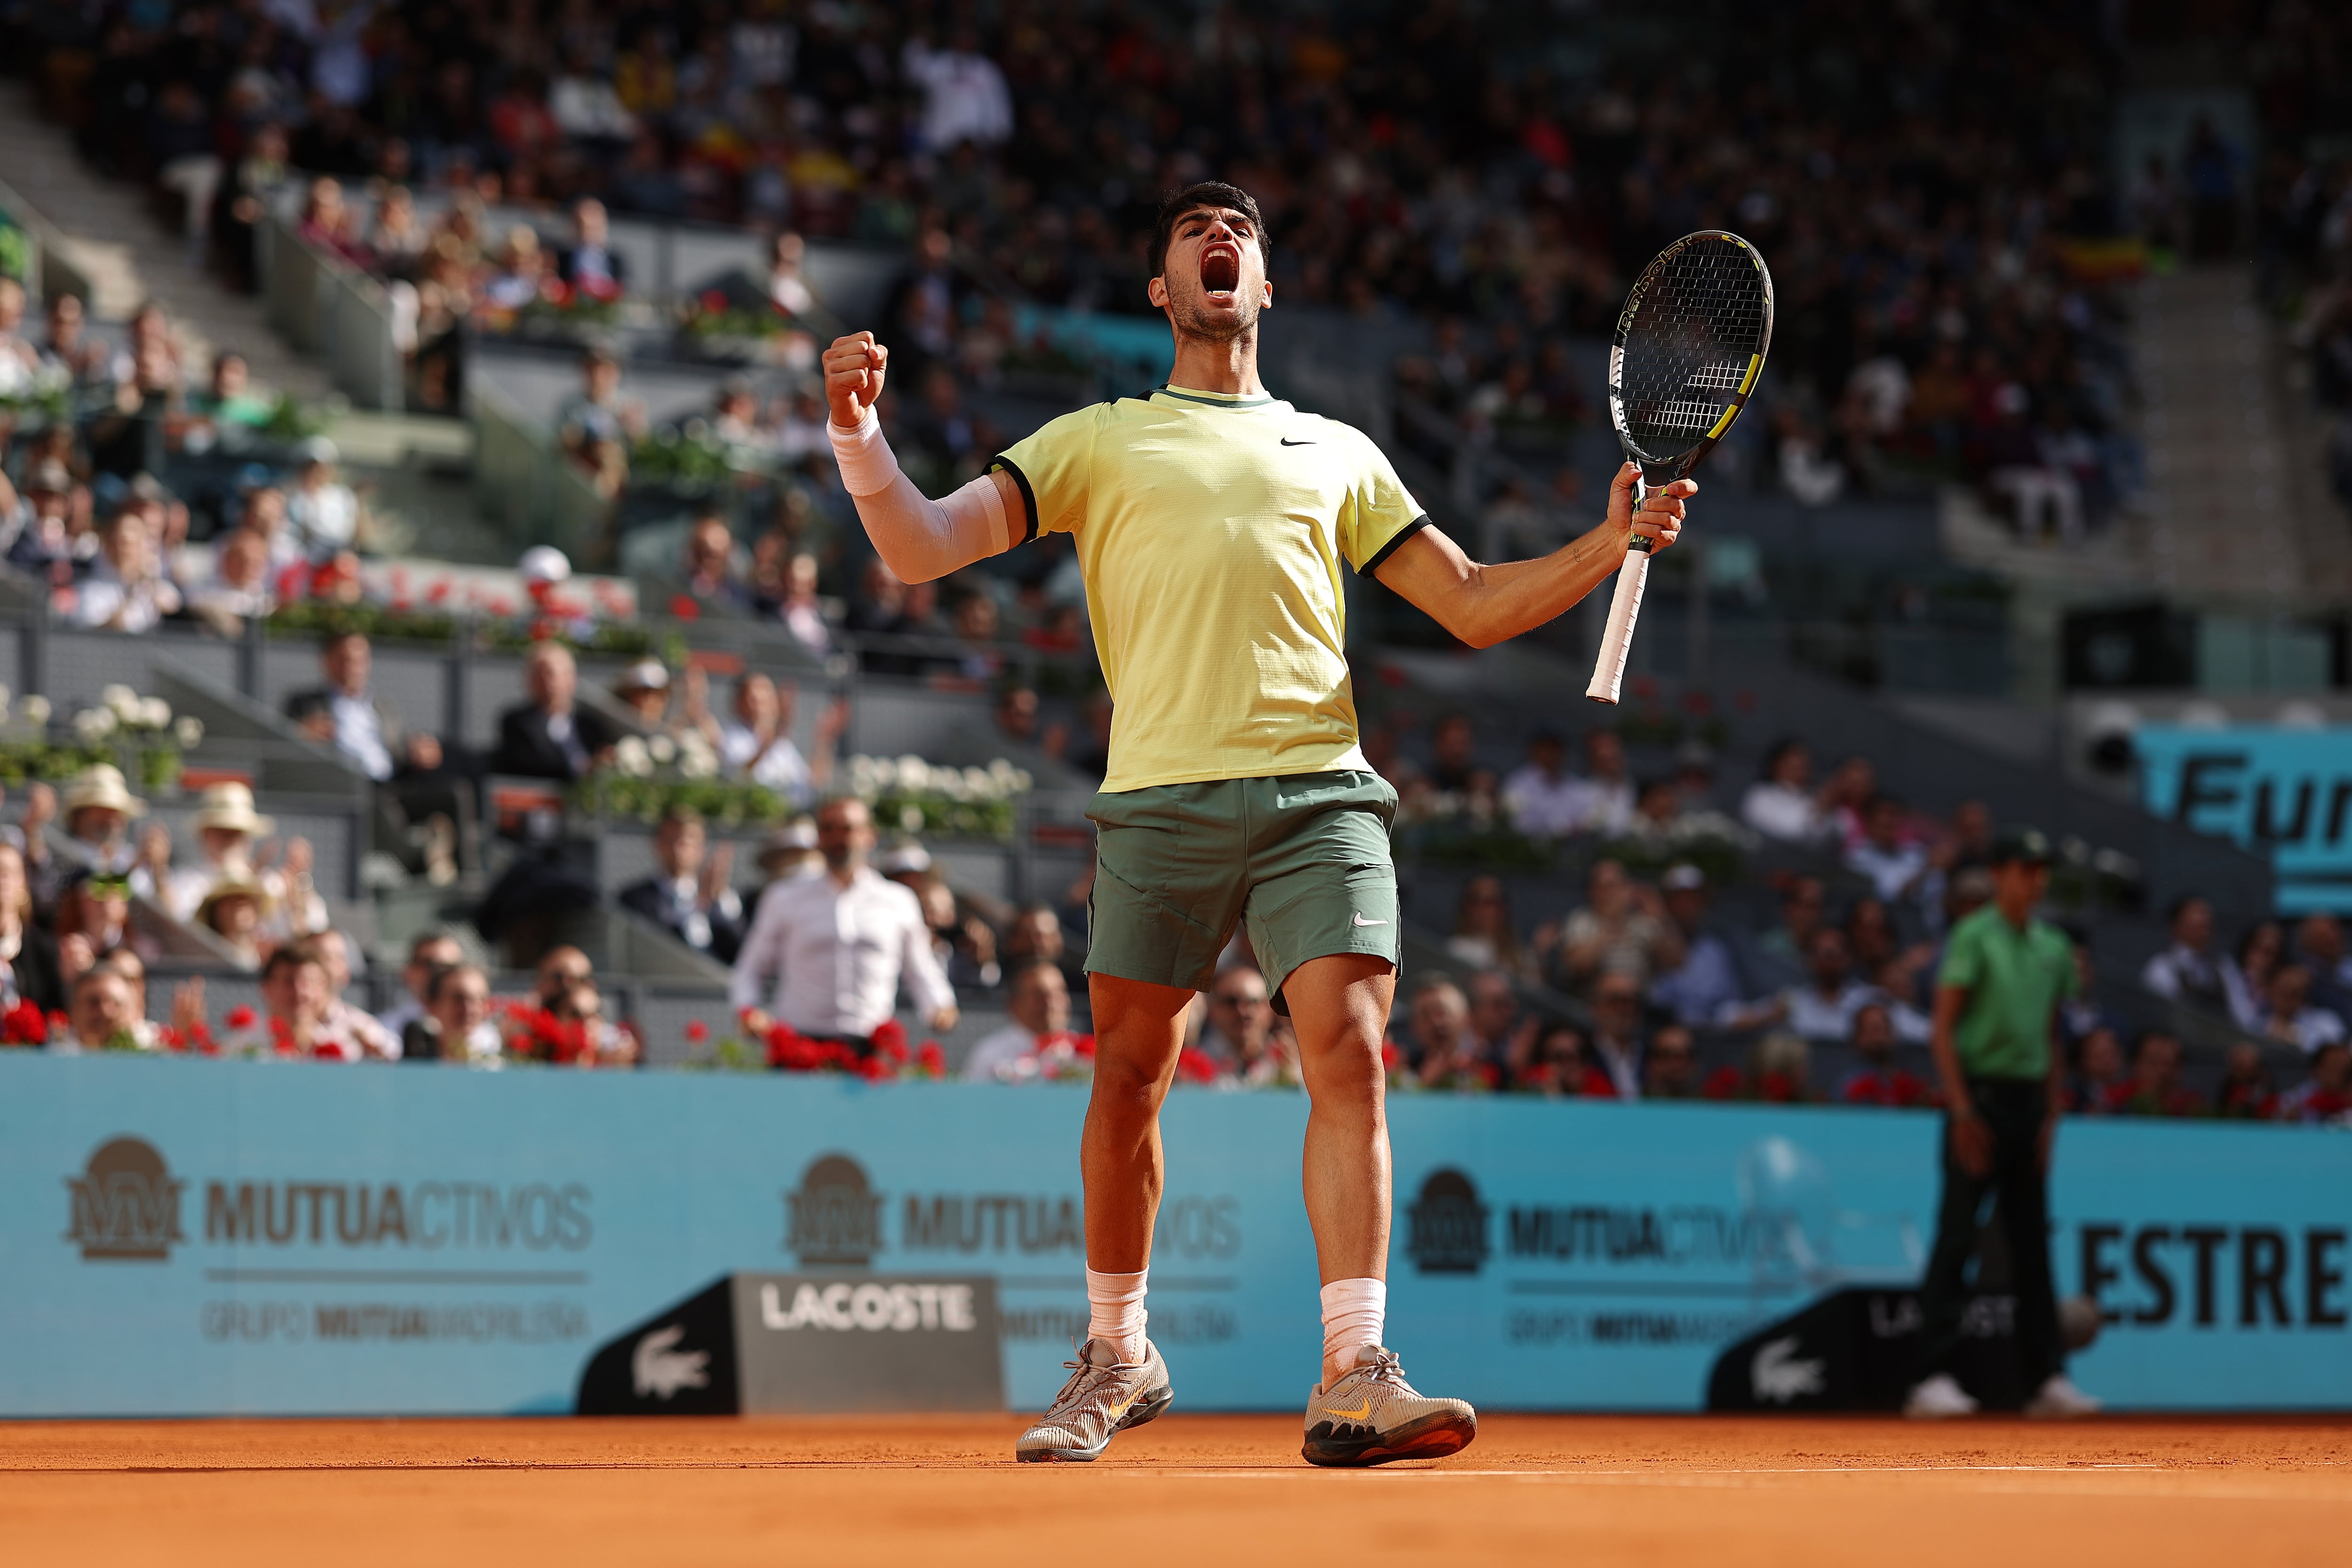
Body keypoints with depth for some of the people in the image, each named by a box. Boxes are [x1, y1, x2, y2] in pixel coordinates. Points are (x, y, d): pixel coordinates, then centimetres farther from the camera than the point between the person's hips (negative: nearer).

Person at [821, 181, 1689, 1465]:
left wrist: (1609, 547, 7)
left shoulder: (1338, 454, 24)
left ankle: (1354, 1381, -21)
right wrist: (861, 434, -10)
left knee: (1349, 1051, -15)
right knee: (1129, 1076, 2)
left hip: (1319, 792, 1)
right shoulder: (1095, 441, 18)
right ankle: (1117, 1356, 22)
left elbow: (1475, 605, 23)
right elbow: (922, 549, 9)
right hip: (1161, 793, -1)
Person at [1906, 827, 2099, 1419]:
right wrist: (1962, 1111, -15)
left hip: (2028, 1099, 6)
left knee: (2032, 1246, 8)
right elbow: (1943, 1027, -10)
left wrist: (2053, 1113, 11)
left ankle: (2046, 1377, 9)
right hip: (1980, 1097, -6)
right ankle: (1934, 1377, -10)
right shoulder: (1973, 938, -6)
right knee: (1956, 1238, -9)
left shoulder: (2054, 948, 13)